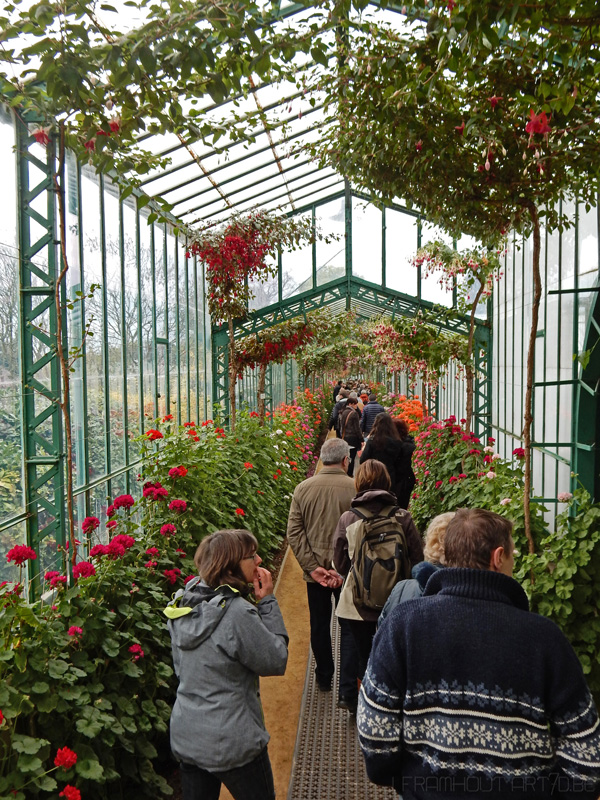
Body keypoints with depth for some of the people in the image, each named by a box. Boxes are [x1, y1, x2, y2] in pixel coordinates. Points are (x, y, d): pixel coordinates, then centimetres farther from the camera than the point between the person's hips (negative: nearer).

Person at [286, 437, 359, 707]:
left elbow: (294, 533, -6)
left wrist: (312, 567, -7)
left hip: (314, 571, 3)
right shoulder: (355, 489, -13)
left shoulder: (303, 488, -4)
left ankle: (324, 677, 37)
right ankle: (347, 688, 11)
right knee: (348, 627, 10)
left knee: (319, 624, 20)